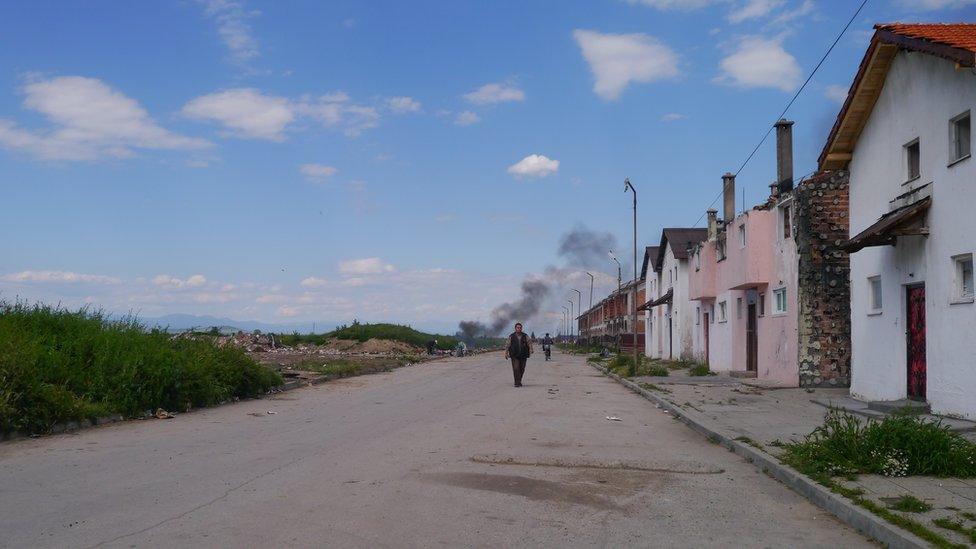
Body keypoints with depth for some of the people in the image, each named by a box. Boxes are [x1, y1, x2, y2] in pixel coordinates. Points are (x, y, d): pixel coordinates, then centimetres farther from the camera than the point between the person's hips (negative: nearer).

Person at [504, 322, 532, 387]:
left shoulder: (525, 336, 5)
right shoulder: (511, 336, 2)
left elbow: (529, 343, 0)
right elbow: (508, 345, 3)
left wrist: (530, 351, -16)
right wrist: (506, 353, -6)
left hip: (523, 356, 2)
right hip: (514, 356, -2)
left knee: (522, 369, 7)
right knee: (516, 369, -12)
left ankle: (519, 381, 27)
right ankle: (517, 383, -10)